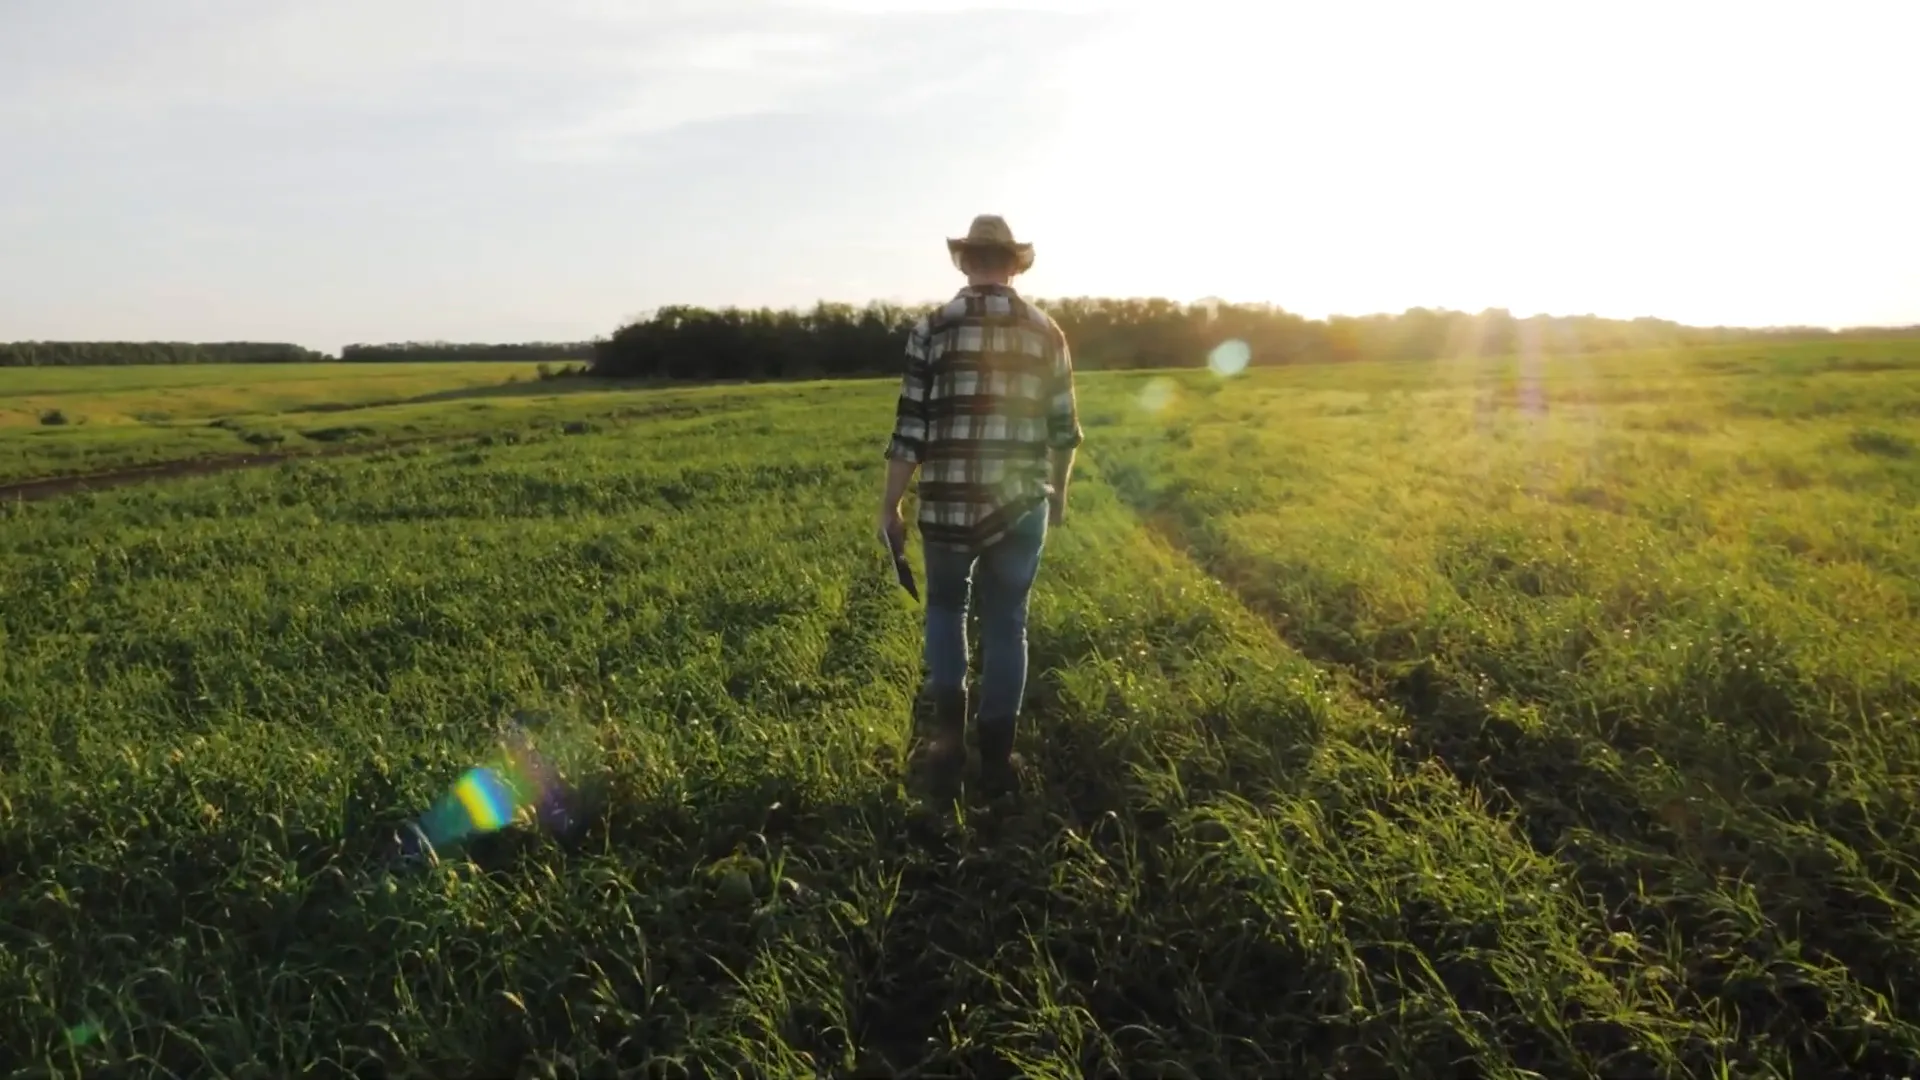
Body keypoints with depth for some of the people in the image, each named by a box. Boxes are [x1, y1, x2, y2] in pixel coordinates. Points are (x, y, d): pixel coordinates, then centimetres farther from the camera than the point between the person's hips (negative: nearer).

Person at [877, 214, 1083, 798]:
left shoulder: (933, 328, -4)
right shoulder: (1046, 332, 4)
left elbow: (911, 427, -7)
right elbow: (1063, 427, 7)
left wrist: (890, 506, 1)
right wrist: (1058, 492, 21)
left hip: (948, 505, -1)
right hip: (1021, 505, 1)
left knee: (945, 608, 20)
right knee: (1005, 624, 11)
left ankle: (949, 732, 11)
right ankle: (996, 758, 16)